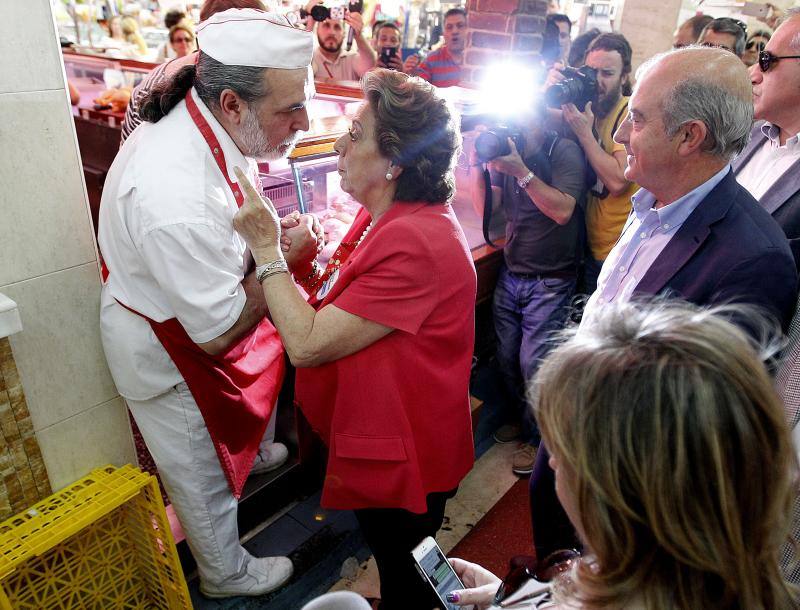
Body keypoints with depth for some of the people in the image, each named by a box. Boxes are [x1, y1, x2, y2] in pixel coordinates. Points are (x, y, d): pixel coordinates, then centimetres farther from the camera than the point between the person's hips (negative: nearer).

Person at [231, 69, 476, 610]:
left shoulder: (414, 244, -31)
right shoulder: (388, 216, 3)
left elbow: (307, 343, -30)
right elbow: (333, 303, 2)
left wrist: (267, 247, -23)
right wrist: (300, 260, -16)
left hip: (402, 457, -9)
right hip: (382, 439, 9)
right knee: (398, 566, 32)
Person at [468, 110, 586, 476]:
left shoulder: (564, 151, -10)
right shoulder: (507, 151, 5)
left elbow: (562, 210, -22)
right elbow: (485, 208, 1)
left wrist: (522, 171, -26)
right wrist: (476, 165, -13)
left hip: (550, 281, -5)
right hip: (510, 274, 5)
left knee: (533, 363, -3)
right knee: (507, 357, 10)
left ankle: (537, 437, 19)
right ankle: (518, 419, 35)